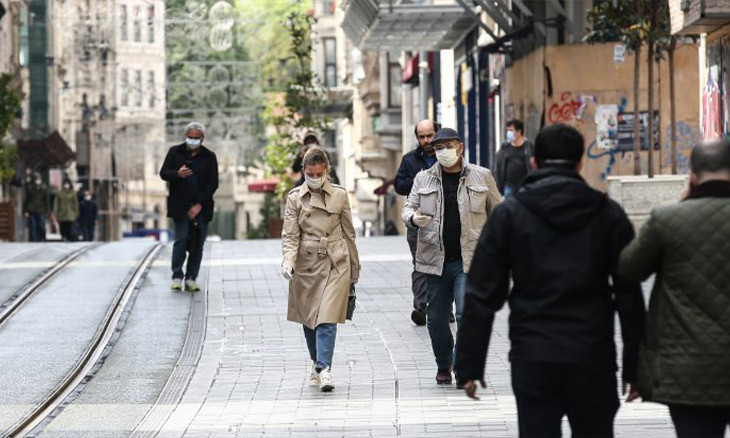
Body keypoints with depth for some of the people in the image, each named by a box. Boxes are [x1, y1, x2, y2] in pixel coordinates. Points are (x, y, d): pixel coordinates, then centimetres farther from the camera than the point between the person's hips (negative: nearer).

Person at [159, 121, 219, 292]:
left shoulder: (209, 157, 6)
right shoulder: (175, 152, 8)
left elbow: (213, 183, 2)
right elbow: (163, 173, 6)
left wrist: (199, 205, -7)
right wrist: (178, 174, -17)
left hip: (201, 207, 1)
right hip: (180, 206, -1)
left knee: (197, 244, 0)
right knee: (181, 240, -10)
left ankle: (191, 279, 5)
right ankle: (177, 277, -7)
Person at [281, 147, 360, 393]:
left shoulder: (339, 195, 2)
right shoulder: (295, 197, 2)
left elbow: (349, 233, 10)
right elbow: (290, 235, -1)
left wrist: (354, 269, 14)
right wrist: (288, 261, -19)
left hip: (335, 264, -2)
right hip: (306, 264, 2)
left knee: (327, 318, -13)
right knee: (308, 319, 11)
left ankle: (324, 369, -17)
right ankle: (317, 364, 29)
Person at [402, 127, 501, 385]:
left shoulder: (481, 177, 6)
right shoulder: (423, 179, 9)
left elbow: (497, 212, 12)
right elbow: (408, 208, 11)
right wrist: (414, 218, -13)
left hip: (470, 258, -2)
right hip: (436, 258, 2)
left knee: (467, 313, -16)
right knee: (436, 318, 7)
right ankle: (444, 366, 25)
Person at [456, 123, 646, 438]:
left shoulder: (509, 215, 2)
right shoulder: (608, 215, 4)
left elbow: (482, 295, 0)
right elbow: (629, 296, 2)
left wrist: (470, 365, 4)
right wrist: (635, 367, 7)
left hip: (532, 360, -1)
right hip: (593, 358, 1)